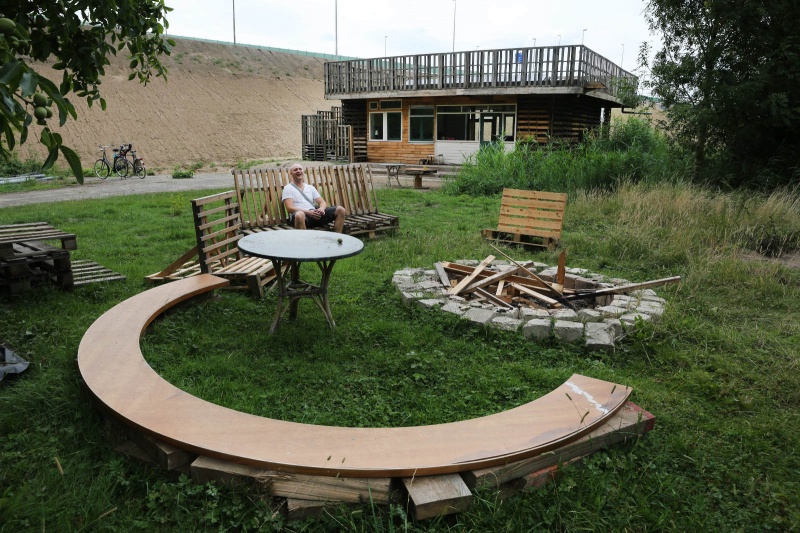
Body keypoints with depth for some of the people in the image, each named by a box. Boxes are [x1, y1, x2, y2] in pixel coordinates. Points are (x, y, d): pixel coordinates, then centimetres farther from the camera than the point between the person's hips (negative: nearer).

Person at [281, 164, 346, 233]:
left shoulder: (310, 187, 25)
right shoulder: (288, 188, 10)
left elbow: (323, 202, 18)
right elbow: (289, 208, -5)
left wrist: (321, 208, -9)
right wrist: (308, 212, -19)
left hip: (315, 215, 5)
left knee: (340, 210, -12)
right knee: (299, 215, -44)